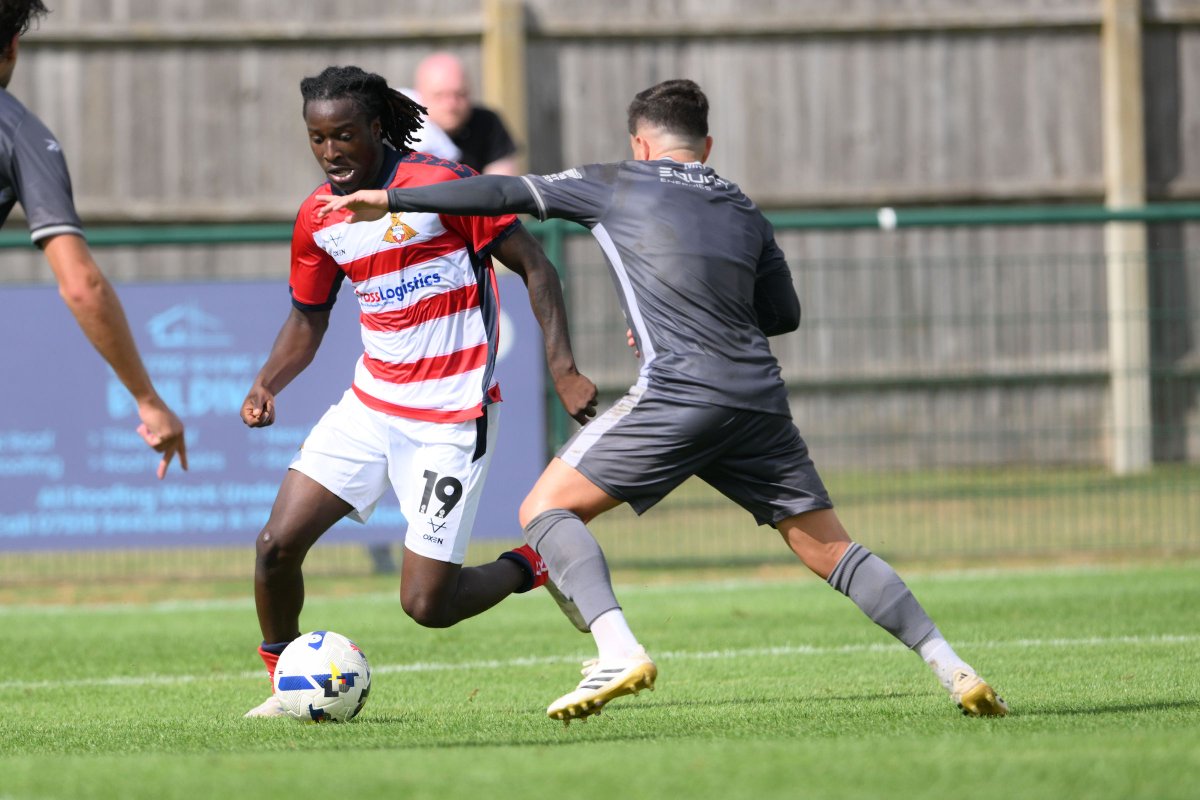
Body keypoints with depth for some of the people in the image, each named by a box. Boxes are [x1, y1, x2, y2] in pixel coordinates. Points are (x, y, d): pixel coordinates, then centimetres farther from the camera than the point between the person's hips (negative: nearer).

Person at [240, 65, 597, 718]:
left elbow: (534, 267, -10)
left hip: (451, 419, -5)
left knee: (425, 604, -7)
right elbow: (308, 319, 17)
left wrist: (562, 369, -19)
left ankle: (529, 568, 22)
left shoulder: (441, 184, -15)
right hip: (368, 406, 5)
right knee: (276, 543, -7)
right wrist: (266, 384, -2)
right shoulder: (317, 220, 3)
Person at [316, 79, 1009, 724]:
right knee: (829, 549, 12)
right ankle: (953, 669, 1)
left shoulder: (617, 185, 10)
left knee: (546, 509, 3)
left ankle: (619, 651, -19)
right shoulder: (745, 211, 22)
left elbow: (505, 195, 9)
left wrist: (389, 200, 15)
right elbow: (784, 314, 30)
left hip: (679, 395, -5)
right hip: (761, 399, 5)